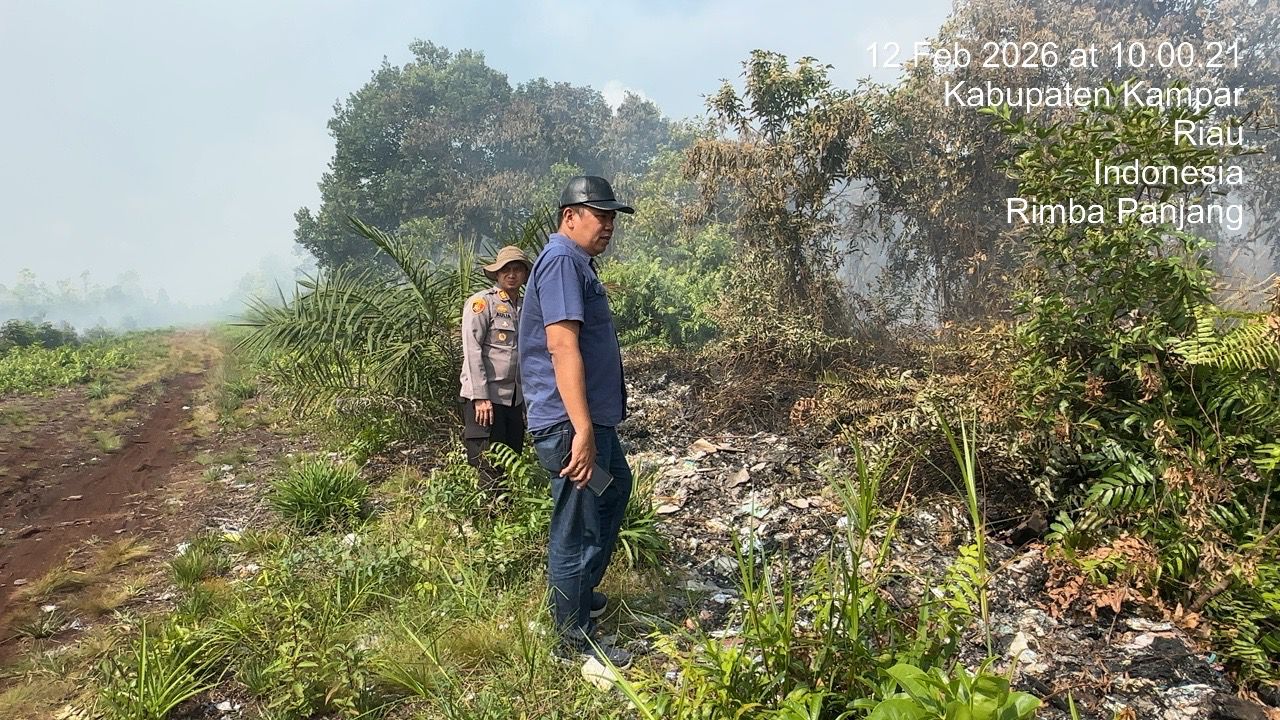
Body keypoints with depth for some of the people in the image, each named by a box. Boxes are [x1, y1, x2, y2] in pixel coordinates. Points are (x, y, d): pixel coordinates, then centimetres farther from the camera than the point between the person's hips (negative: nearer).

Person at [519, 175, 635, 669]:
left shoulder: (579, 262, 18)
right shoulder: (562, 260, -16)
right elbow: (562, 346, -27)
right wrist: (582, 430, -31)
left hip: (594, 417, 11)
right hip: (572, 424, -11)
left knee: (617, 486, 27)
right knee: (578, 530, 0)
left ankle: (579, 594, 40)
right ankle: (576, 637, 18)